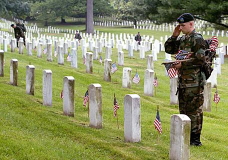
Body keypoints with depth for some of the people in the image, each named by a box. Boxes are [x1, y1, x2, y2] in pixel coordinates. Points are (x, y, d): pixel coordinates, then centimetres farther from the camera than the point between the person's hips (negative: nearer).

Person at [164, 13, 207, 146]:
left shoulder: (198, 39, -11)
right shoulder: (182, 39, 14)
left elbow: (201, 59, -18)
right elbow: (169, 49, 18)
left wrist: (182, 64, -19)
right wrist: (174, 35, 6)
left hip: (194, 81, -9)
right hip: (183, 79, 9)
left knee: (194, 110, -5)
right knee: (183, 109, 14)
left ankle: (195, 139, -1)